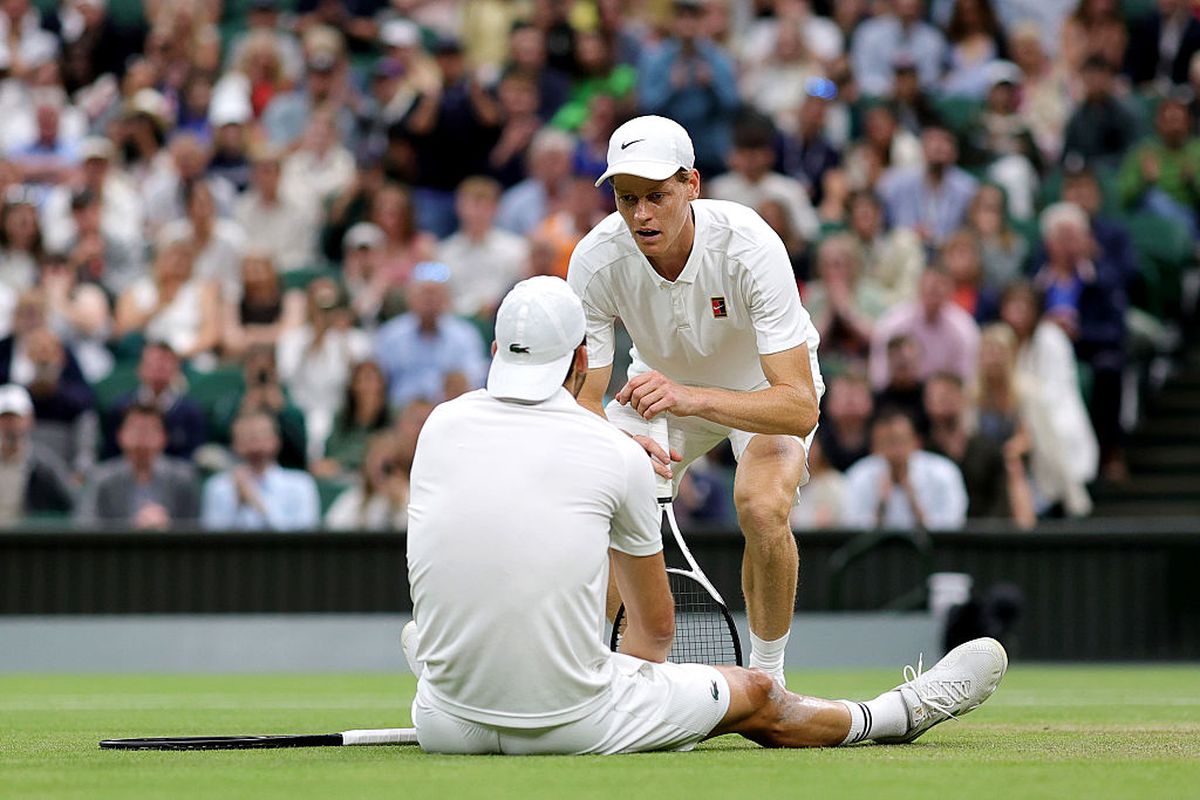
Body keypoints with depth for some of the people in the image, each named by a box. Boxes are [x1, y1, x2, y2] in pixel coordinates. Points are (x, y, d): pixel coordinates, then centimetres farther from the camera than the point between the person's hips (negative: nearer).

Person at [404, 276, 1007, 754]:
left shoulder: (442, 425, 3)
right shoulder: (619, 456, -5)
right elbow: (656, 625, 9)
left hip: (448, 725, 3)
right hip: (571, 722, -3)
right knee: (755, 697, 20)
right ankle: (899, 715, 45)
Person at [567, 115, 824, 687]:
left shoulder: (749, 248, -37)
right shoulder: (596, 260, -28)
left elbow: (800, 406, -41)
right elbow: (583, 399, -24)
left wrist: (691, 398, -55)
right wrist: (620, 445, -48)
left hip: (765, 386, -3)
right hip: (659, 383, 3)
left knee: (763, 509, -31)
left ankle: (767, 675, -9)